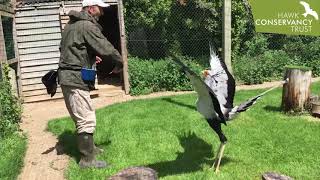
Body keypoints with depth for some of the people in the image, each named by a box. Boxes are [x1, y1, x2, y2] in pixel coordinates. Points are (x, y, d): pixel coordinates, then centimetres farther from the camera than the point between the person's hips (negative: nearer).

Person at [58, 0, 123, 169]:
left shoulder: (71, 24, 17)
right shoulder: (87, 25, -14)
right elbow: (106, 48, -17)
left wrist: (90, 56, 16)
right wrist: (120, 62, -1)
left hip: (67, 77, 10)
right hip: (76, 79, -10)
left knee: (81, 117, 20)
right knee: (87, 120, -5)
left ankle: (88, 147, 35)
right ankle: (87, 159, 3)